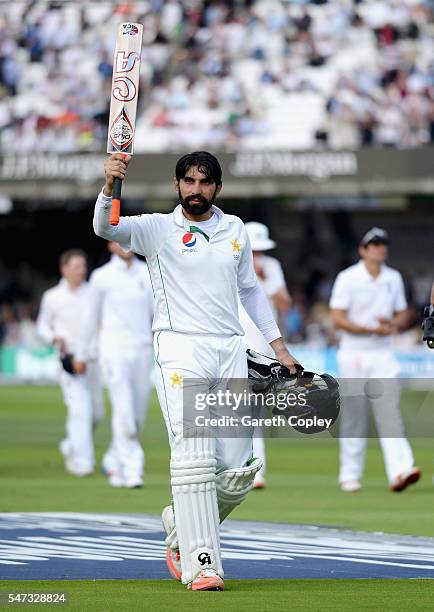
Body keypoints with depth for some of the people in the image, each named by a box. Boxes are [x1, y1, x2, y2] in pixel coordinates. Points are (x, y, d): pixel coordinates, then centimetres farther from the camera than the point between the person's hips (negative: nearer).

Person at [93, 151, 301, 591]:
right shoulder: (158, 229, 2)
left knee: (238, 470, -1)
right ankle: (200, 565, -16)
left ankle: (181, 526, 25)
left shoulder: (235, 229, 16)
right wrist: (110, 186, -35)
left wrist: (278, 345, 22)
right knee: (194, 458, -16)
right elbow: (106, 228, -16)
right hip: (181, 351, -4)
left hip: (230, 353, 4)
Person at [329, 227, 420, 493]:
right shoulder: (348, 278, -4)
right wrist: (372, 329, -18)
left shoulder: (394, 278, 11)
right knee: (354, 415, 1)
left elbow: (403, 316, 16)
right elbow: (338, 319, -10)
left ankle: (400, 471, -23)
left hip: (383, 354, 3)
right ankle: (350, 475, 13)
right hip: (354, 354, -3)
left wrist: (393, 324, -7)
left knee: (390, 411, -11)